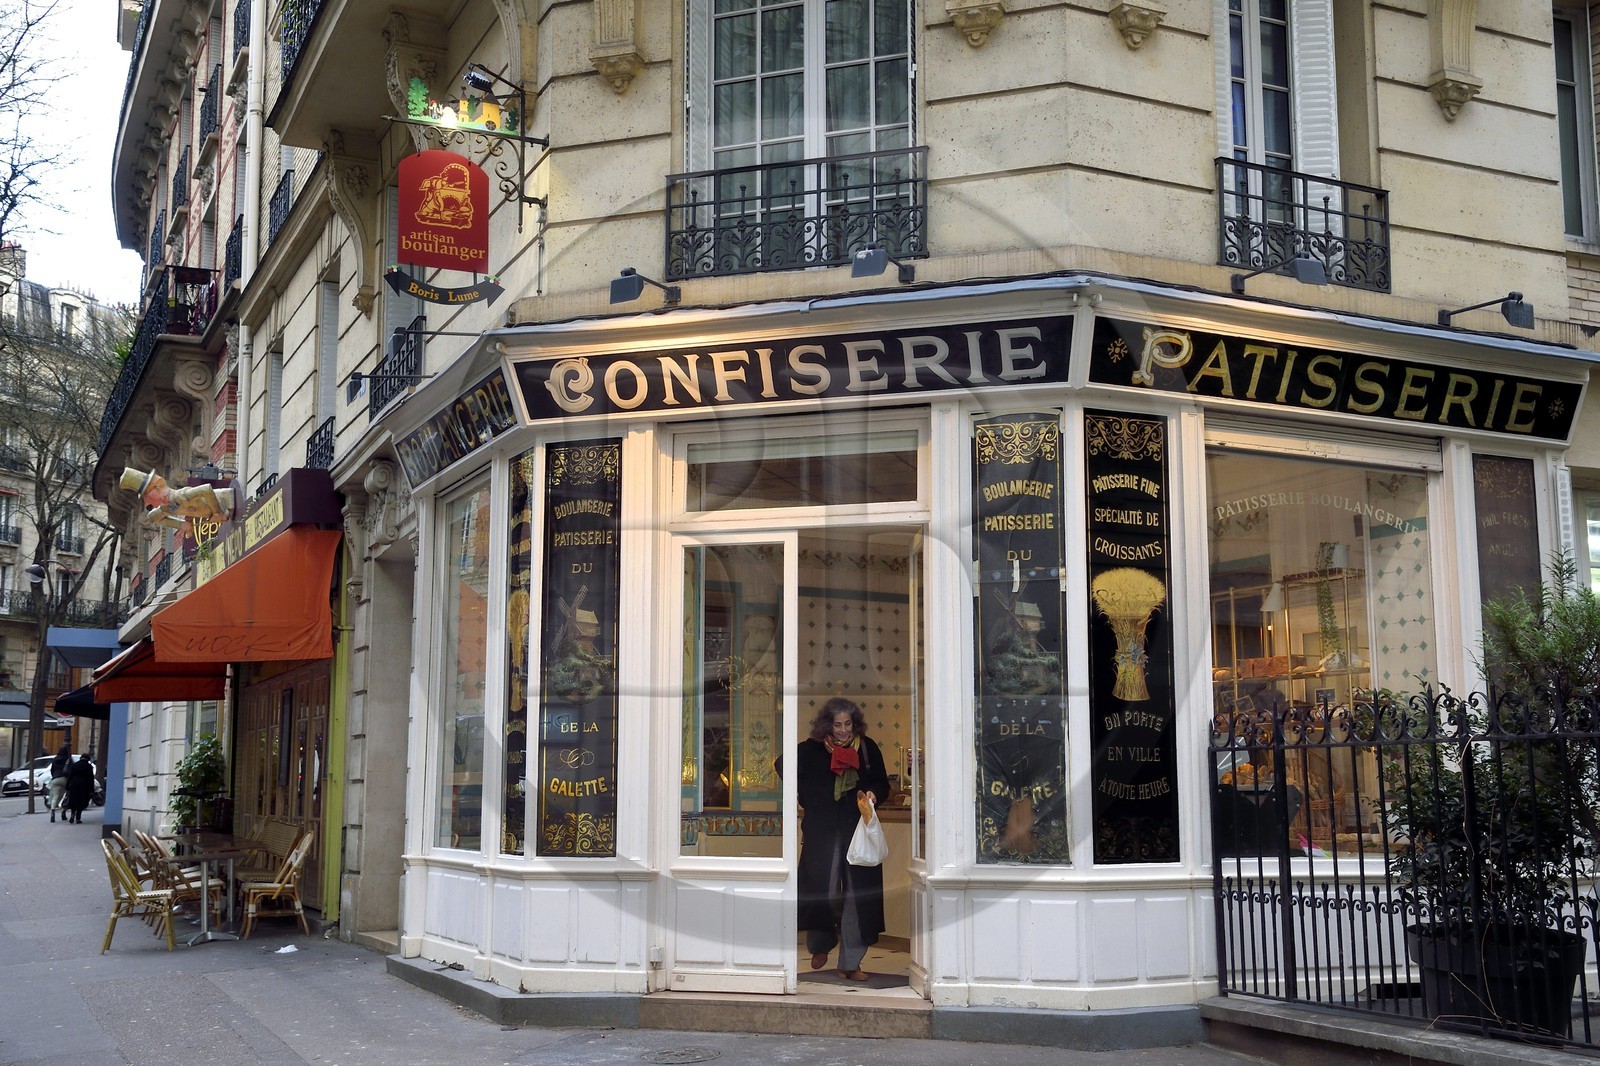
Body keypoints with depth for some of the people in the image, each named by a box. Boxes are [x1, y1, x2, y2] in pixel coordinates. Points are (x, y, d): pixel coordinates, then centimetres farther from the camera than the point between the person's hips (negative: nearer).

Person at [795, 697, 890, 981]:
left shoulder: (867, 747, 7)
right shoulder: (812, 749, 3)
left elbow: (882, 784, 13)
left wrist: (873, 795, -9)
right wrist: (807, 798, 8)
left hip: (858, 830, 1)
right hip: (822, 832, -1)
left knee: (859, 892, -3)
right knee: (822, 890, -2)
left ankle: (851, 963, 4)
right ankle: (821, 945, 26)